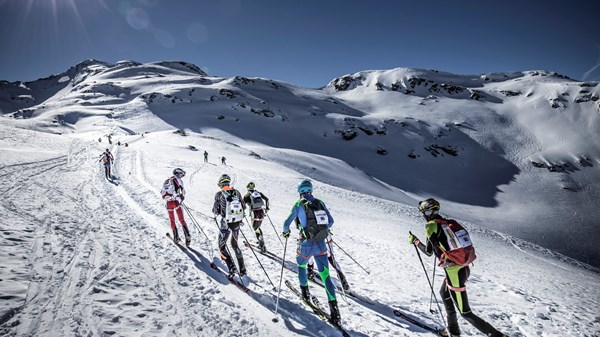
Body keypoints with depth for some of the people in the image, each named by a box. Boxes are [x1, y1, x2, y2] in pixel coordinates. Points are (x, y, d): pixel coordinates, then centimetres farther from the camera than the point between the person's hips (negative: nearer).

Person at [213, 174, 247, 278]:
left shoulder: (219, 194, -12)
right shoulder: (237, 192, -2)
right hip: (237, 223, 4)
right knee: (235, 244, 23)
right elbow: (244, 207, 4)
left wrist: (216, 214, 16)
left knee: (222, 246, 16)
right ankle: (242, 269, 24)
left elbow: (215, 210, -6)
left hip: (226, 223, -4)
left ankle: (232, 268, 3)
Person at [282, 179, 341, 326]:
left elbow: (287, 223, -1)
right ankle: (334, 311, -1)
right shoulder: (320, 203, 6)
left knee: (301, 265, 28)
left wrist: (286, 232, 20)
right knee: (325, 276, 5)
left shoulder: (299, 205, -6)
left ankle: (305, 294, 40)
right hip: (321, 245, 3)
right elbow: (331, 221, 12)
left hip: (307, 245, -3)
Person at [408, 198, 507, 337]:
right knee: (444, 293, 30)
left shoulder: (431, 226, -13)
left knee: (465, 313, 4)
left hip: (454, 272, -9)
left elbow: (428, 252, -5)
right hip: (465, 268, 9)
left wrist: (415, 241, 10)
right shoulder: (450, 222, 7)